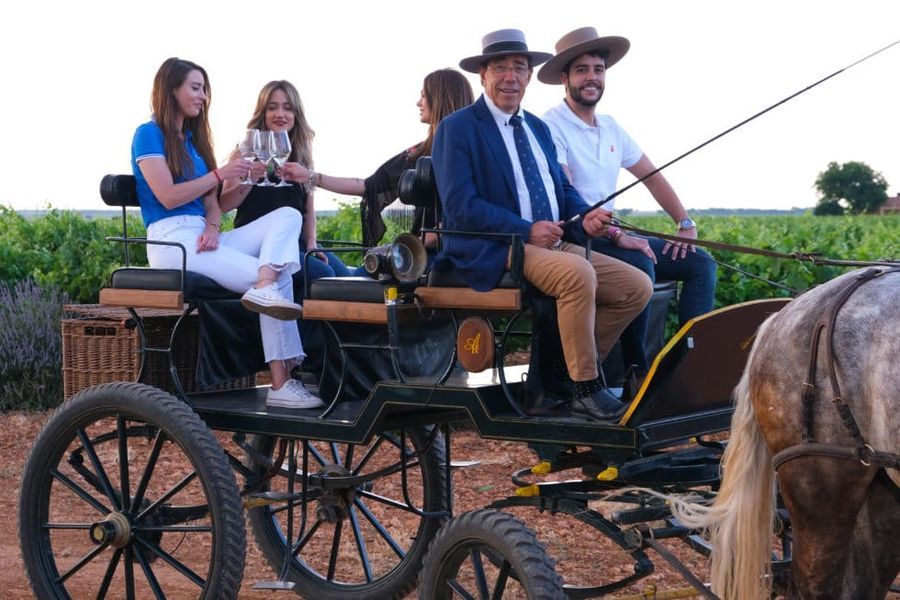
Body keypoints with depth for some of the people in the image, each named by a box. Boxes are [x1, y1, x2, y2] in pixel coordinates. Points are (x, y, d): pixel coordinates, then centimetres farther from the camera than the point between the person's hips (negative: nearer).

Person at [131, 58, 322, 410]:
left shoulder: (193, 139, 23)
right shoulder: (149, 135, -1)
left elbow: (210, 199, 16)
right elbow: (168, 197, -13)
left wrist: (213, 227, -6)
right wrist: (219, 175, -11)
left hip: (205, 236, 8)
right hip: (173, 241, -8)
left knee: (288, 216, -12)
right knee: (278, 277, -20)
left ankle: (265, 287, -36)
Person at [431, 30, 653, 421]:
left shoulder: (537, 128, 22)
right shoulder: (457, 129, -3)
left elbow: (562, 187, 20)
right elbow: (459, 205, -13)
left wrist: (584, 216, -4)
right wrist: (527, 231, -19)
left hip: (556, 243, 8)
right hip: (495, 250, -8)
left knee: (637, 288, -6)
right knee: (578, 273, -34)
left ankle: (565, 370, 3)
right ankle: (585, 392, -24)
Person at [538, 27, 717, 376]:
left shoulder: (609, 128, 15)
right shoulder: (552, 127, -10)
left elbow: (652, 177, 21)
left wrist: (685, 225, 8)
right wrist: (616, 235, -28)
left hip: (613, 235, 8)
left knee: (701, 263, -2)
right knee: (640, 266, -33)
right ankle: (637, 372, -22)